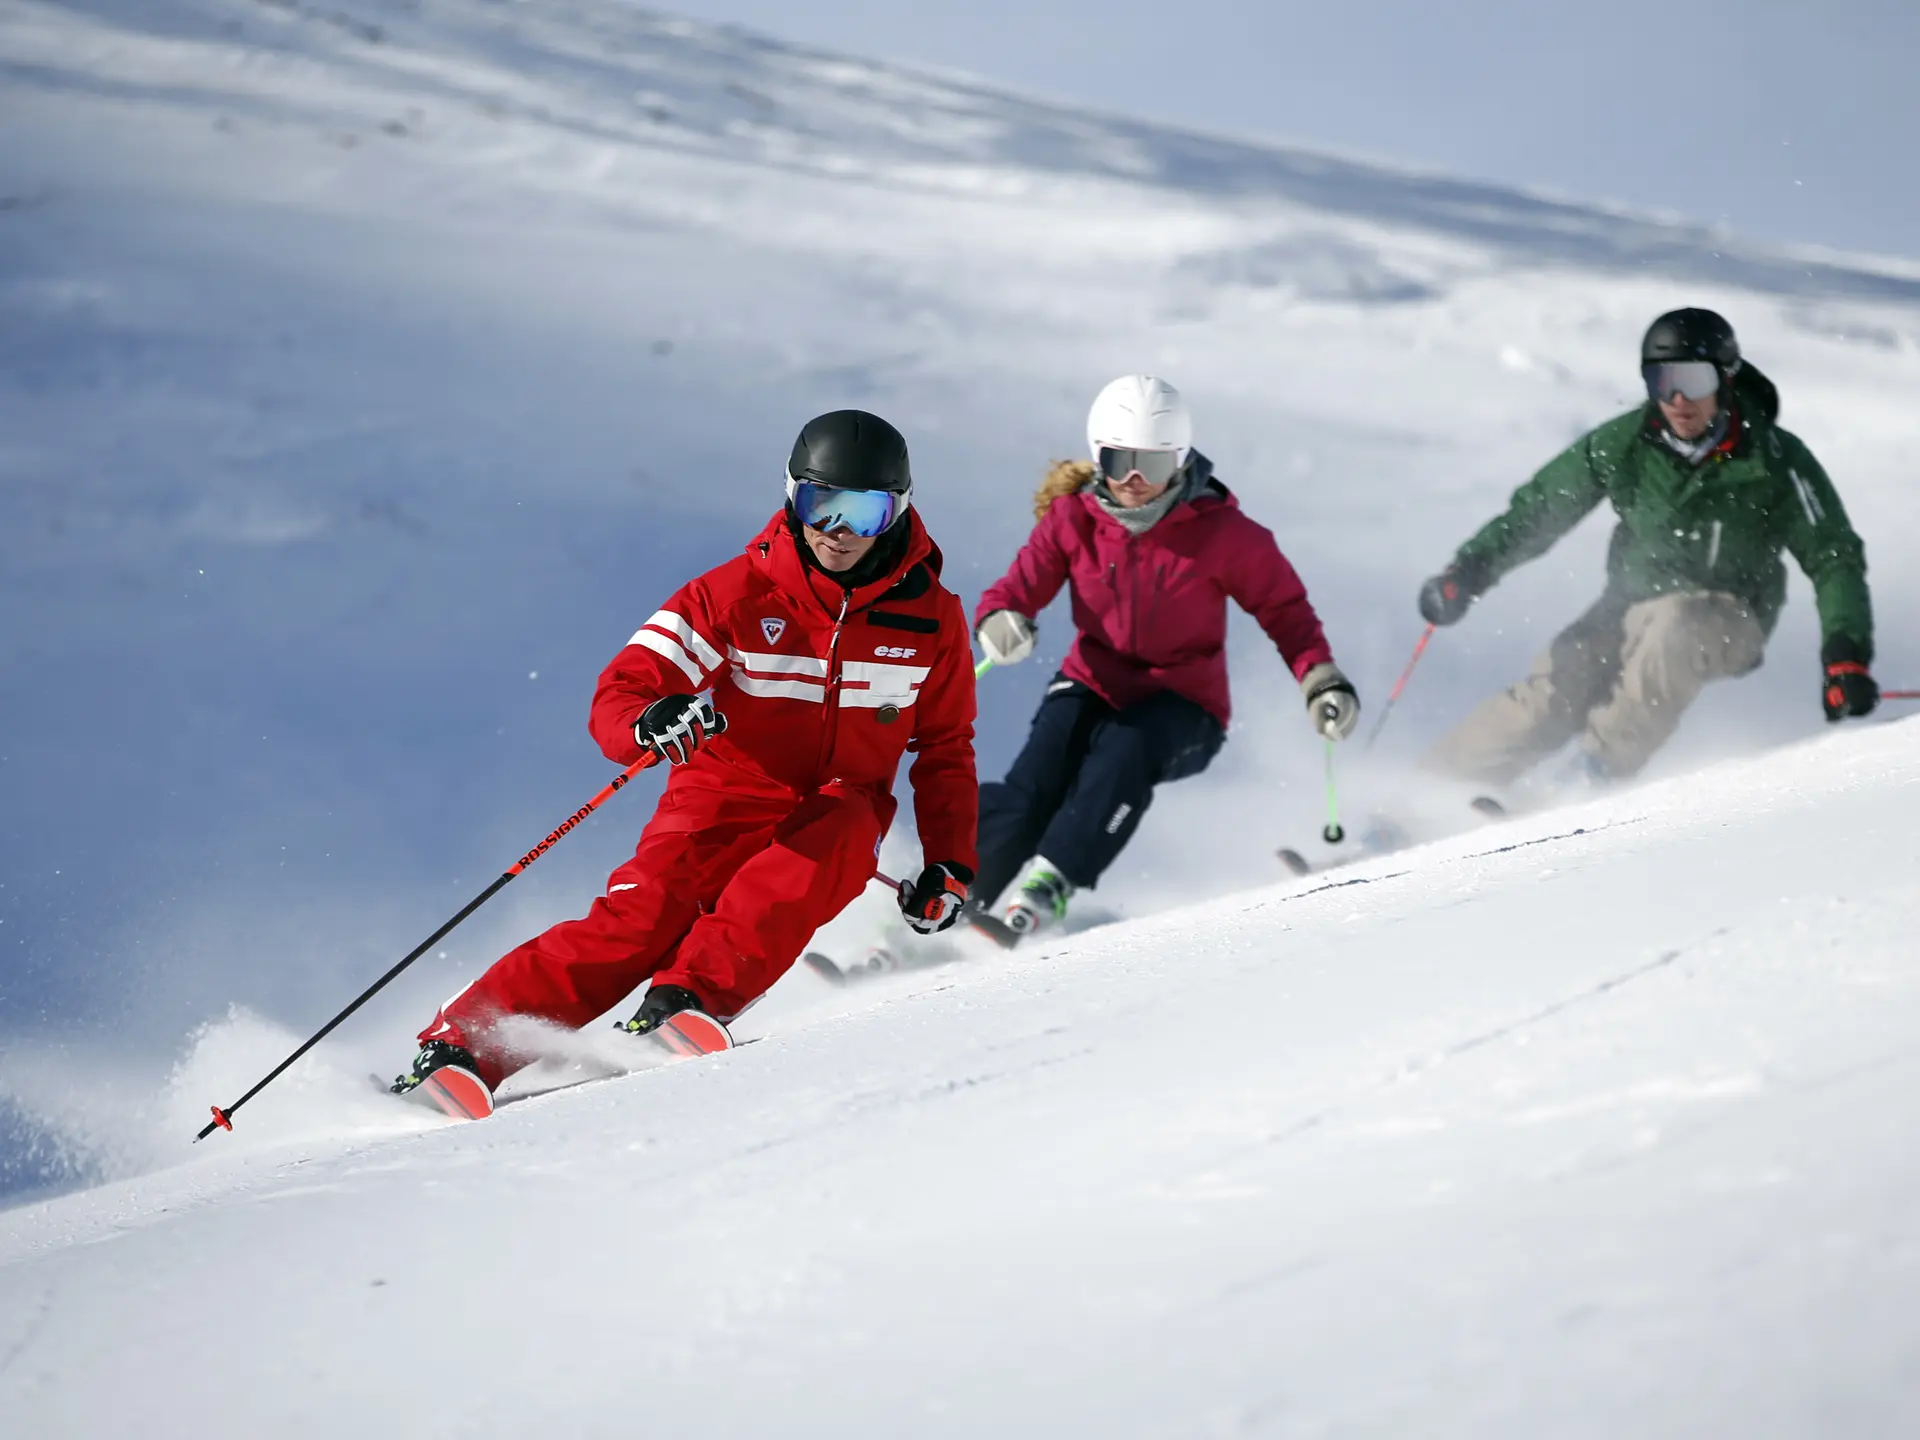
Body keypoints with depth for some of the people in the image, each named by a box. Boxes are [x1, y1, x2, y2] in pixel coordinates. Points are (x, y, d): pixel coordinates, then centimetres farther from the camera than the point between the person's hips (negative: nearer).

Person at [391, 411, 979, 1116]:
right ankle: (462, 1045, -30)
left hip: (838, 815, 2)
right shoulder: (736, 594, -8)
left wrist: (950, 864, 2)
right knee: (644, 914, -27)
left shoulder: (931, 618, -1)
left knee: (843, 830, -34)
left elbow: (946, 748, 13)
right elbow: (618, 695, -12)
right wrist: (648, 723, -36)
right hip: (727, 795, -2)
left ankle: (694, 994, -42)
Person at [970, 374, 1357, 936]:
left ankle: (1046, 886, -35)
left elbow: (1284, 608, -4)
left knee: (1123, 752, -35)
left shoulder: (1222, 533, -12)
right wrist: (1001, 621, -31)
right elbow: (1021, 585, -7)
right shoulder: (1072, 518, -5)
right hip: (1094, 685, 2)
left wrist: (1322, 681, -17)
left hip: (1182, 705, -2)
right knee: (1031, 789, -23)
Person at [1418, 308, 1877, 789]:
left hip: (1726, 621, -2)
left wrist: (1845, 652, -25)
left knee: (1673, 630, -36)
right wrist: (1468, 571, -5)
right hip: (1632, 604, 2)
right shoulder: (1624, 444, -9)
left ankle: (1599, 772, -29)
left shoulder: (1775, 460, -15)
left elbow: (1833, 556, -12)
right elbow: (1538, 507, 4)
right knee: (1553, 689, -21)